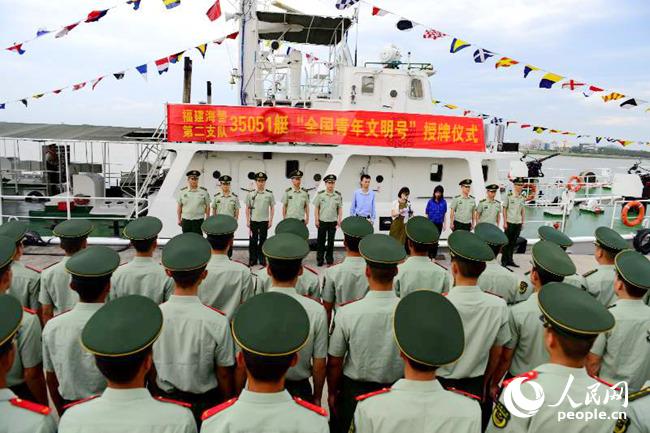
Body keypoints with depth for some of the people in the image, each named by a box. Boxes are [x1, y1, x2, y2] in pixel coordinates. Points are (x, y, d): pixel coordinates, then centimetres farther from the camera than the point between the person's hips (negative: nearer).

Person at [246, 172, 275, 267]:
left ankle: (262, 259, 18)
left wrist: (271, 220, 0)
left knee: (262, 240, 7)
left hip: (264, 221, 0)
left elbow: (272, 208, 4)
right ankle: (252, 259, 16)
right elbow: (247, 208, 4)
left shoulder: (269, 194, 0)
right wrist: (247, 221, 0)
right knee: (253, 241, 5)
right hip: (253, 221, 0)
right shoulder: (251, 194, 1)